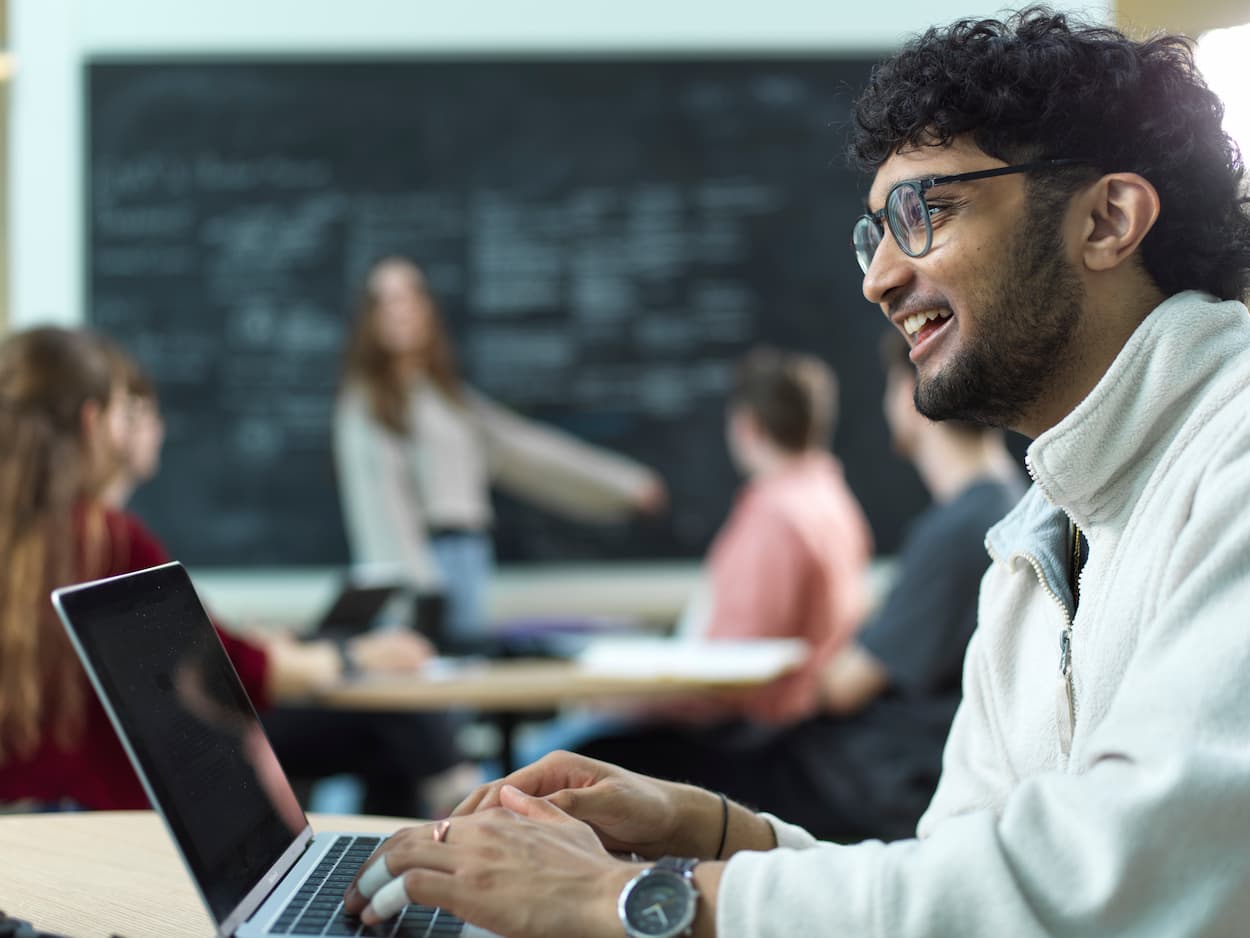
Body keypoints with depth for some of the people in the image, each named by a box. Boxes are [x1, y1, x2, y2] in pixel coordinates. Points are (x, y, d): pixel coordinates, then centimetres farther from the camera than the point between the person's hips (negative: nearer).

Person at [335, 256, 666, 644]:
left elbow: (521, 446, 24)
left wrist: (621, 483, 25)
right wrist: (409, 580, -22)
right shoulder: (366, 403, -3)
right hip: (419, 560, -7)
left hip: (472, 554, 7)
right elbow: (378, 496, -11)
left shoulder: (451, 396, 19)